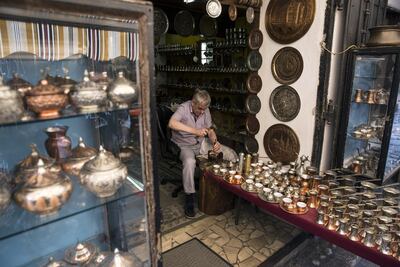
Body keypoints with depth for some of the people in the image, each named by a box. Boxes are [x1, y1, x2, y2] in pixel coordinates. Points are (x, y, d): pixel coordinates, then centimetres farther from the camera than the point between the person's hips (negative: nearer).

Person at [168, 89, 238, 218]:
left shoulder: (205, 111, -3)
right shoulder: (183, 108, -21)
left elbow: (210, 130, 7)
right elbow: (172, 123, -41)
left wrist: (215, 142, -14)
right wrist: (195, 131, -45)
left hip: (201, 144, 6)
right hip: (184, 145, -5)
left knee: (231, 154, -6)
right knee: (189, 162, -40)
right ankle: (189, 197, -21)